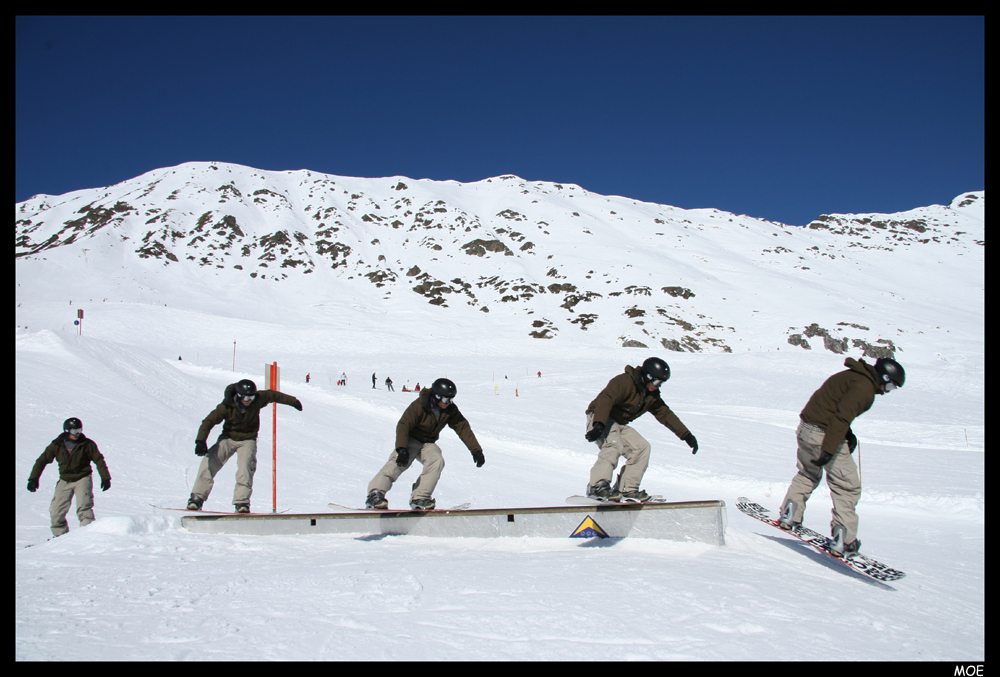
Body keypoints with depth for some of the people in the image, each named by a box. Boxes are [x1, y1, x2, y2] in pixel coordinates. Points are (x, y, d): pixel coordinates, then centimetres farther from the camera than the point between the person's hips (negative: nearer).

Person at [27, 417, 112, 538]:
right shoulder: (57, 445, -2)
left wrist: (105, 478, -3)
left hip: (82, 479, -3)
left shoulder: (87, 444, -8)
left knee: (83, 507, -21)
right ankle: (60, 535, 18)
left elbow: (99, 460, -1)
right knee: (56, 511, 1)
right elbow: (42, 460, 4)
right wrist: (33, 478, -1)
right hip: (65, 481, 3)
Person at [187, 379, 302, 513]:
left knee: (245, 468, -26)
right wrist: (200, 441, -35)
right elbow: (209, 421, -22)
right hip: (228, 438, 0)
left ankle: (242, 502, -18)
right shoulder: (227, 406, -21)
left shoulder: (258, 400, -15)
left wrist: (293, 401, 16)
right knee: (209, 462, -18)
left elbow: (272, 395, 4)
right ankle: (197, 497, -11)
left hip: (247, 440, 0)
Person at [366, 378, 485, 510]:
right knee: (399, 462, -31)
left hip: (428, 444, 4)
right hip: (411, 440, -4)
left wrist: (476, 450, -12)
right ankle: (375, 494, -37)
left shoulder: (451, 410, -9)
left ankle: (420, 498, -23)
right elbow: (403, 426, -31)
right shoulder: (419, 405, -24)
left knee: (437, 461, -26)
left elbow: (463, 428, -5)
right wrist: (402, 449, -45)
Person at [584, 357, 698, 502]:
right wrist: (599, 425, -51)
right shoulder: (624, 382, -22)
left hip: (620, 424, 9)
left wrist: (687, 435, 10)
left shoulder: (652, 395, 6)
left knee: (642, 447, -7)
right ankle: (598, 485, -40)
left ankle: (625, 489, -6)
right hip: (599, 419, -9)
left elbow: (665, 414, 14)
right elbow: (606, 399, -36)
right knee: (614, 446, -33)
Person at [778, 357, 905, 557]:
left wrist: (848, 435, 11)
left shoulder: (853, 376, 15)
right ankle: (842, 541, 1)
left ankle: (789, 516, 28)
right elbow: (842, 416, -24)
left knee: (808, 474, 29)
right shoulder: (864, 388, -15)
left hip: (806, 427, 9)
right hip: (824, 434, -9)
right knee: (848, 487, 1)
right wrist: (829, 450, -27)